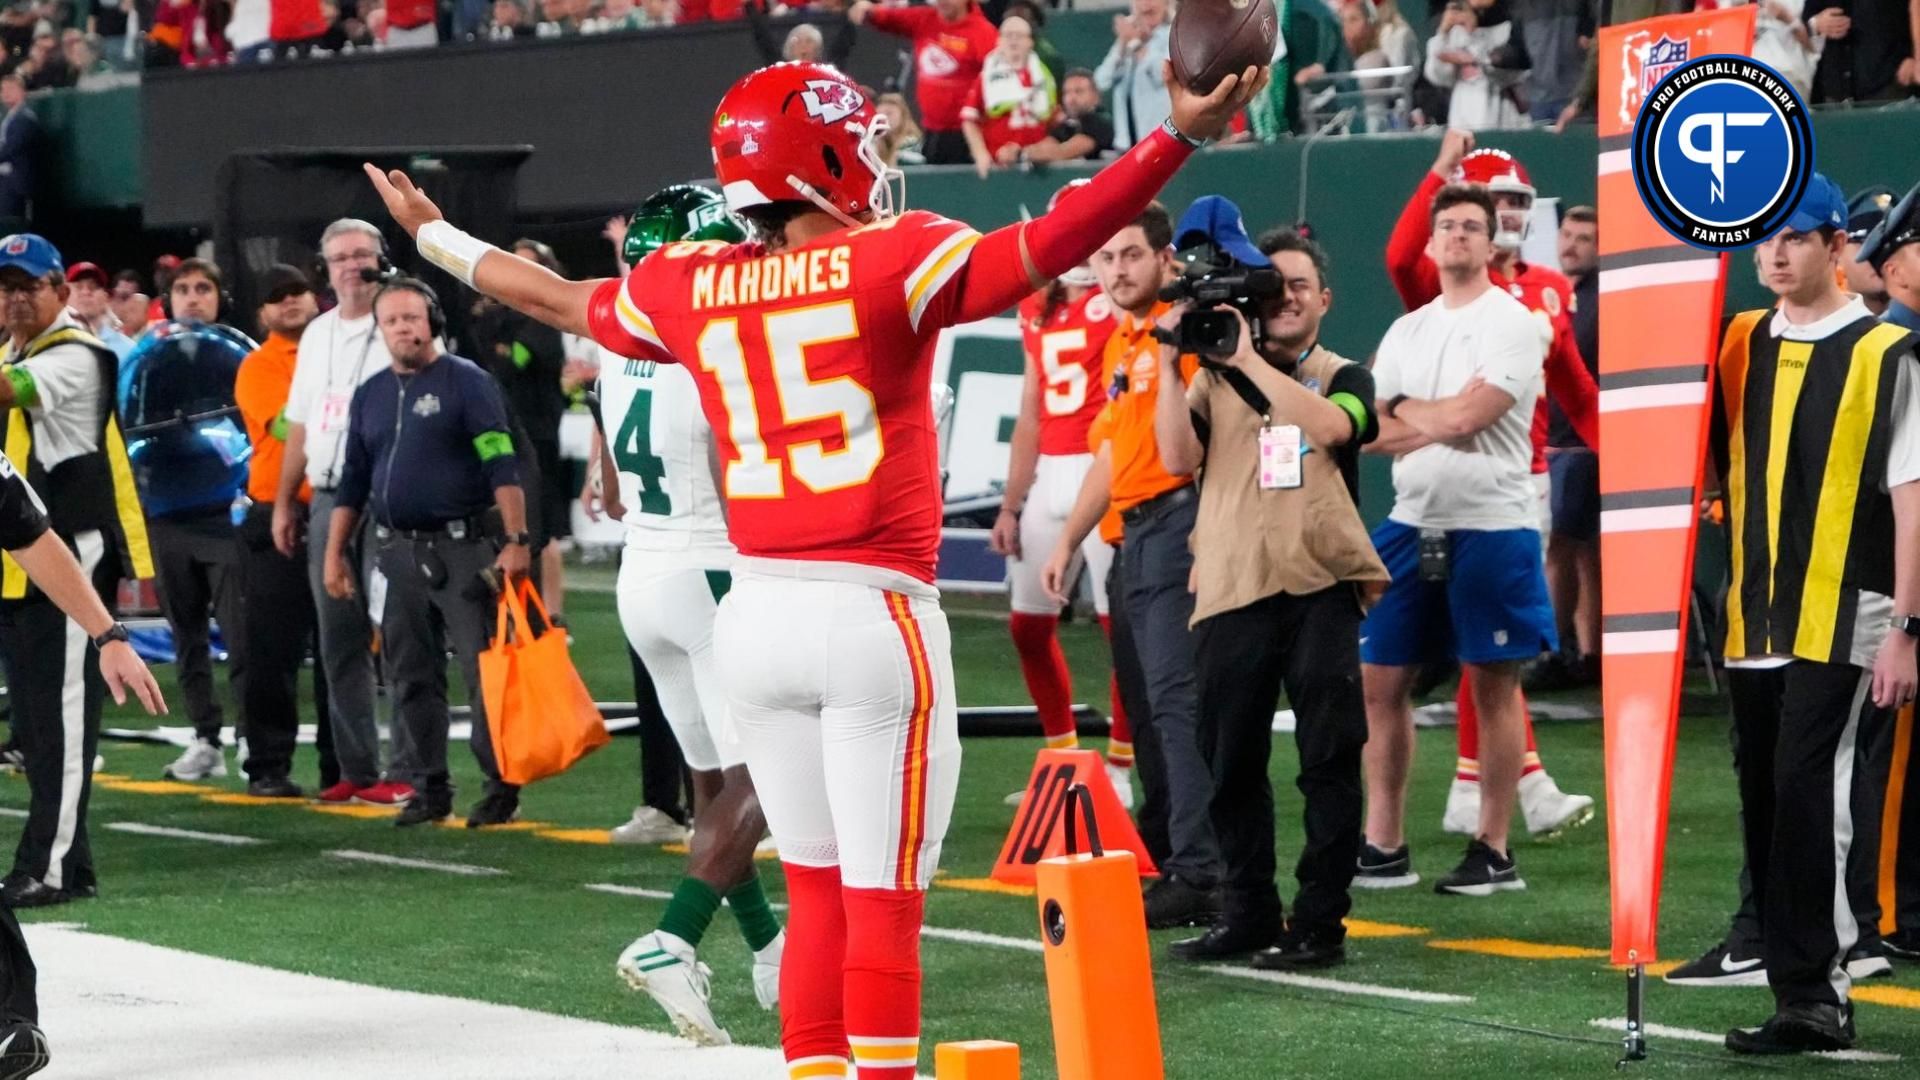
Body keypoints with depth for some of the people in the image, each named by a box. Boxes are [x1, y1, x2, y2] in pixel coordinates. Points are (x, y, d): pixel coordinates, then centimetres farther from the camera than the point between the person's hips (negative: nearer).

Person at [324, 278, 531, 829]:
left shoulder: (466, 382, -5)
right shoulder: (370, 395, 14)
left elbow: (503, 467, -11)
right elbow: (352, 480, 20)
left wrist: (516, 540, -18)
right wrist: (334, 552, 15)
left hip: (463, 548, -6)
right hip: (399, 551, 6)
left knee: (483, 672, -7)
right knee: (411, 677, 7)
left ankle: (502, 787, -2)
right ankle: (430, 788, 14)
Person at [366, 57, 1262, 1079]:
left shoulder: (687, 286, 7)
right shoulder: (891, 264, -9)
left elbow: (561, 300, 24)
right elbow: (1049, 246, -17)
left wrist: (432, 238, 40)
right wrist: (1179, 133, -18)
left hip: (755, 614, 6)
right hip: (870, 614, -6)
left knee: (815, 892, 14)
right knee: (883, 903, -2)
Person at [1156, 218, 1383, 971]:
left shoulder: (1342, 378, 9)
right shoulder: (1215, 379, 13)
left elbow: (1331, 425, -14)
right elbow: (1179, 458, -1)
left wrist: (1249, 358, -16)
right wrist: (1168, 364, -7)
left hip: (1320, 586, -2)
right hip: (1232, 590, 2)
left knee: (1330, 761, -4)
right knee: (1232, 764, 5)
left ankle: (1320, 922, 0)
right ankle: (1247, 914, 17)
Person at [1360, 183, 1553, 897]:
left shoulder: (1513, 324, -6)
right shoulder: (1406, 331, 14)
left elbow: (1465, 416, -17)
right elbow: (1370, 432, 7)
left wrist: (1402, 411, 0)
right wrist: (1440, 426, -10)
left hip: (1492, 528, -6)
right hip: (1412, 527, 6)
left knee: (1494, 689, 1)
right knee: (1381, 682, 5)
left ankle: (1494, 852, 6)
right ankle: (1384, 847, 13)